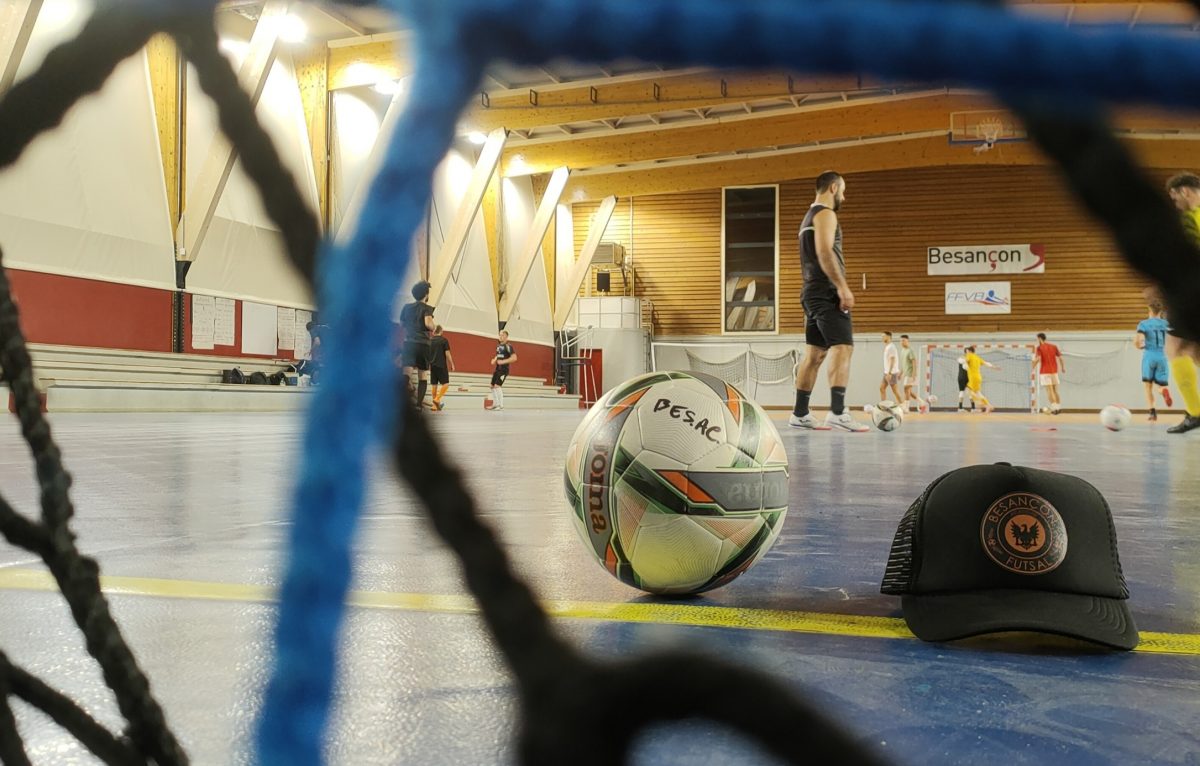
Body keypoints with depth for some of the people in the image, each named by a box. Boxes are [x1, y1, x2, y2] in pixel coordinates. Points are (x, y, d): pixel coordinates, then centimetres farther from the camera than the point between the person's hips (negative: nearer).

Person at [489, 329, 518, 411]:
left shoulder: (508, 346, -12)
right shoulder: (499, 346, 14)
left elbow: (514, 358, -20)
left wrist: (503, 361, -24)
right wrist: (494, 360, 8)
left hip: (504, 369, -9)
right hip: (497, 369, 9)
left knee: (497, 385, -18)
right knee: (492, 386, 12)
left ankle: (501, 405, -12)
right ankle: (495, 404, 23)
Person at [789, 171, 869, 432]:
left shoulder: (810, 217, 23)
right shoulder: (825, 214, -7)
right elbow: (825, 252, -21)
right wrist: (843, 287, -23)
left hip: (813, 293, 10)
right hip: (827, 293, -10)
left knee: (815, 352, 11)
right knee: (842, 348, -16)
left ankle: (800, 414, 13)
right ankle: (837, 413, -26)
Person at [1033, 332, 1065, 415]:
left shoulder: (1039, 348, -4)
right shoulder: (1054, 346, 9)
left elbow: (1037, 359, -18)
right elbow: (1060, 358, 7)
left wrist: (1033, 368, -12)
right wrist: (1063, 367, 18)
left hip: (1045, 372, -4)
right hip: (1054, 371, 4)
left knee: (1049, 390, -5)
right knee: (1055, 390, 13)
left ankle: (1054, 408, -12)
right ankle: (1058, 407, 11)